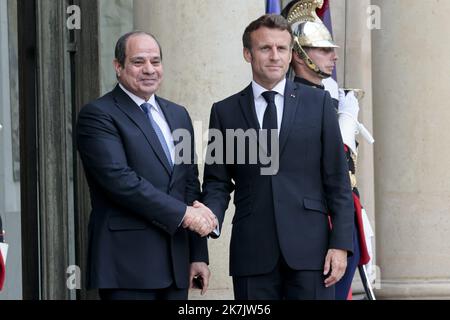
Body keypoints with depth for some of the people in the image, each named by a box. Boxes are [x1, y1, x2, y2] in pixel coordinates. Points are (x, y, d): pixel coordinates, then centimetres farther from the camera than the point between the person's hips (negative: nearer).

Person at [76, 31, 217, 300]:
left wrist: (199, 255, 12)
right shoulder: (98, 115, -4)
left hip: (176, 264, 6)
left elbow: (191, 184, 17)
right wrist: (182, 213, -16)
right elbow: (119, 179, -16)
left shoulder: (178, 115, 18)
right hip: (127, 265, -6)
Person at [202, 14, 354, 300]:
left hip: (309, 247, -1)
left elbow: (338, 180, 4)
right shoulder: (225, 111, 9)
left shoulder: (318, 103, 7)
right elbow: (217, 182, 10)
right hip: (252, 253, 1)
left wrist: (341, 244, -4)